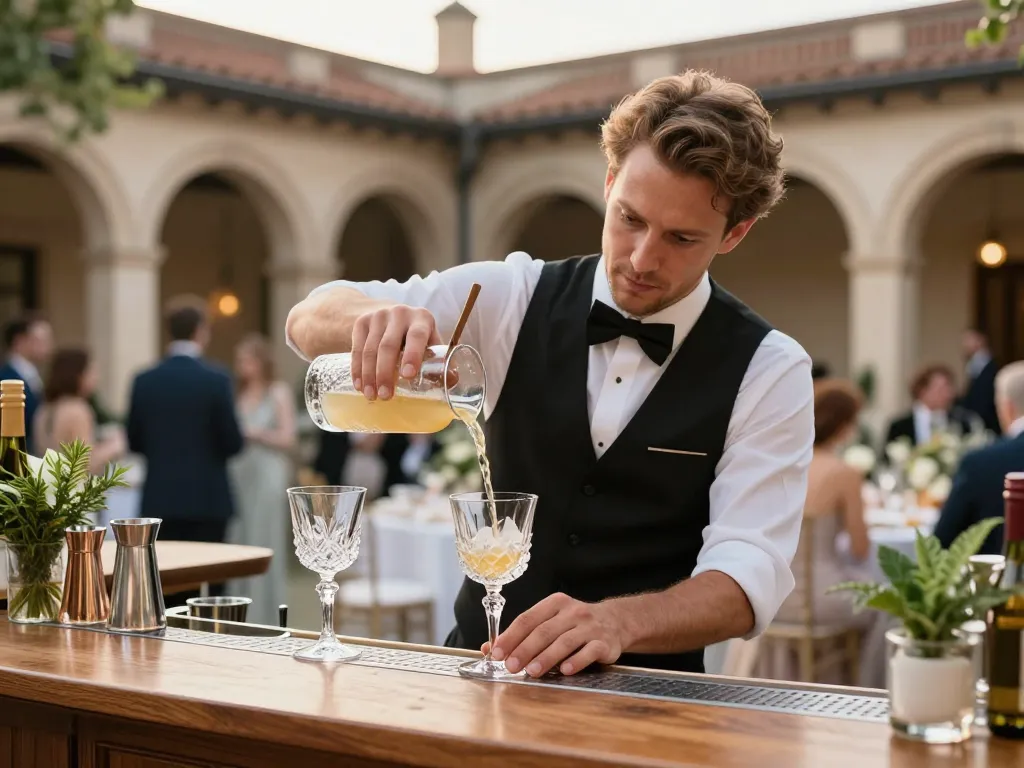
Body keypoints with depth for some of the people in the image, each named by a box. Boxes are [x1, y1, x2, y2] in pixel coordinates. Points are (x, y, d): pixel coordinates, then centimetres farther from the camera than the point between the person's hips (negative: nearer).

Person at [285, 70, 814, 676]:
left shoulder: (769, 371, -6)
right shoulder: (518, 297, 0)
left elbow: (748, 576, -14)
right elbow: (311, 321, -4)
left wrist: (615, 622, -33)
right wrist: (373, 317, -28)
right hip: (479, 669, 2)